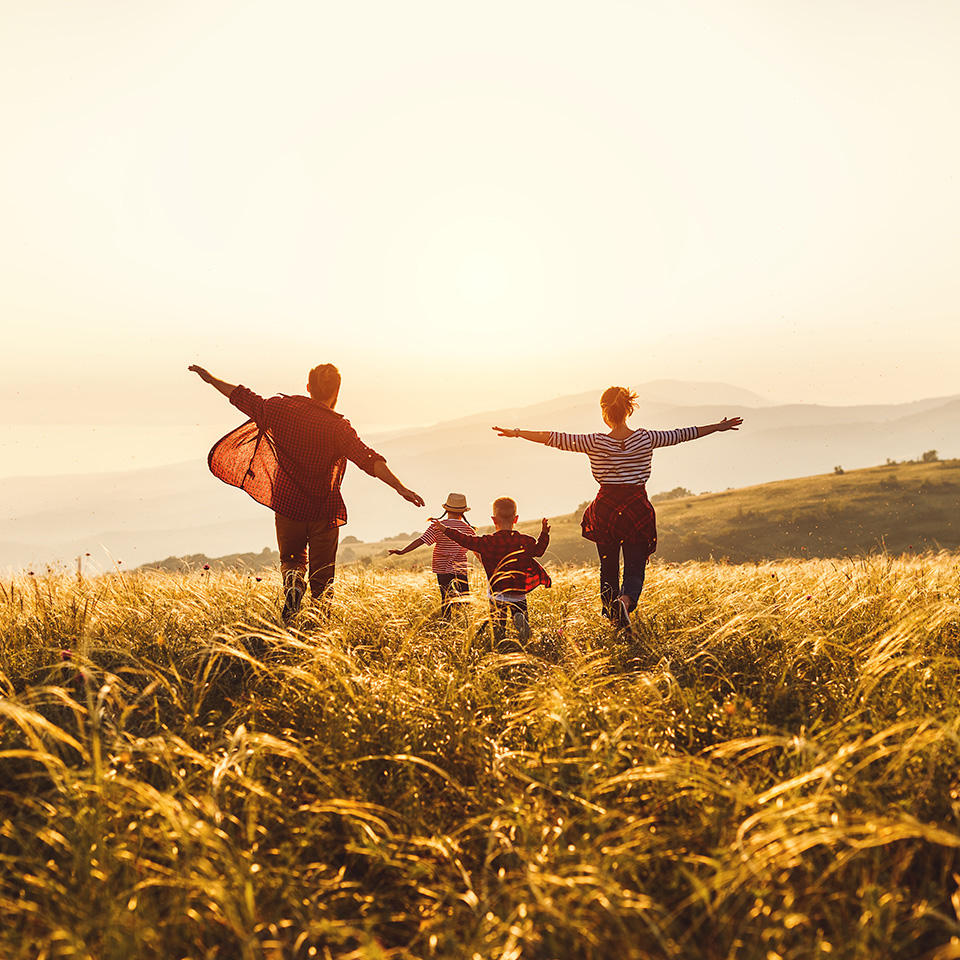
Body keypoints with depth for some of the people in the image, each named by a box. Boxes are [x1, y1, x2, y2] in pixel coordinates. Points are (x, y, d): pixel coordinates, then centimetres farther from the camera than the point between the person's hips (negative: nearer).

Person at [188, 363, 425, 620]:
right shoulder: (339, 427, -12)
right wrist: (401, 489, -21)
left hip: (287, 503, 2)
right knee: (322, 577, 9)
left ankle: (293, 578, -11)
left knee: (291, 558, 21)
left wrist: (211, 379, 20)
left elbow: (243, 398, 6)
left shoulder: (283, 408, -4)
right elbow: (370, 461, -20)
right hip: (323, 509, -2)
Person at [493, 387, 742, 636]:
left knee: (608, 570, 17)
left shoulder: (595, 443, -8)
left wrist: (516, 433, -2)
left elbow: (555, 438, -9)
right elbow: (681, 434, 7)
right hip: (637, 508, 0)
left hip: (606, 509, 0)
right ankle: (625, 601, -28)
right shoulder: (646, 439, -3)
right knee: (635, 570, 3)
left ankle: (611, 620, 21)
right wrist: (717, 427, 19)